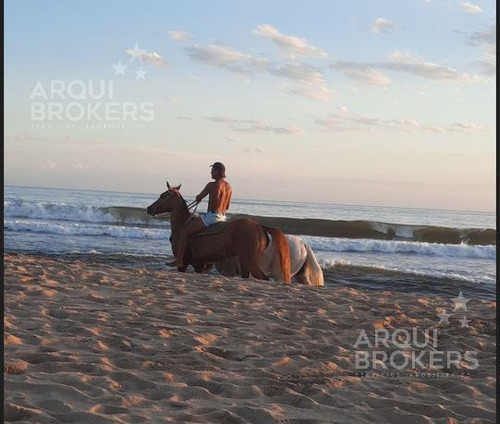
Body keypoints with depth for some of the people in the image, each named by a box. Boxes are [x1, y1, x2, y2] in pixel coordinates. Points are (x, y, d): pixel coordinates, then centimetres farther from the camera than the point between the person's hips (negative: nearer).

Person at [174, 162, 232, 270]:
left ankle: (179, 262, -17)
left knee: (183, 232, -8)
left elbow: (199, 198, 0)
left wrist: (198, 198, 23)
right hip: (223, 217, 9)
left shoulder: (212, 185, -12)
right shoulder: (229, 187, 12)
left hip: (211, 216, -9)